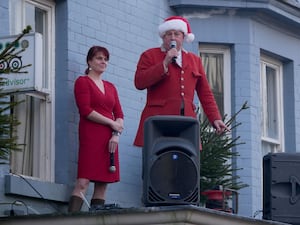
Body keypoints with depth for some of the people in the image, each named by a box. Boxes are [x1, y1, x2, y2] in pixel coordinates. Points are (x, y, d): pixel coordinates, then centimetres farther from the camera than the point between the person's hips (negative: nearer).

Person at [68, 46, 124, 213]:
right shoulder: (83, 81, 4)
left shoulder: (110, 87, 21)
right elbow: (86, 111, -8)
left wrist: (116, 134, -3)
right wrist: (112, 123, -8)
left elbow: (119, 115, 15)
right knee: (83, 182, -15)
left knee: (103, 184, 0)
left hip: (109, 139, 6)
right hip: (90, 136, -6)